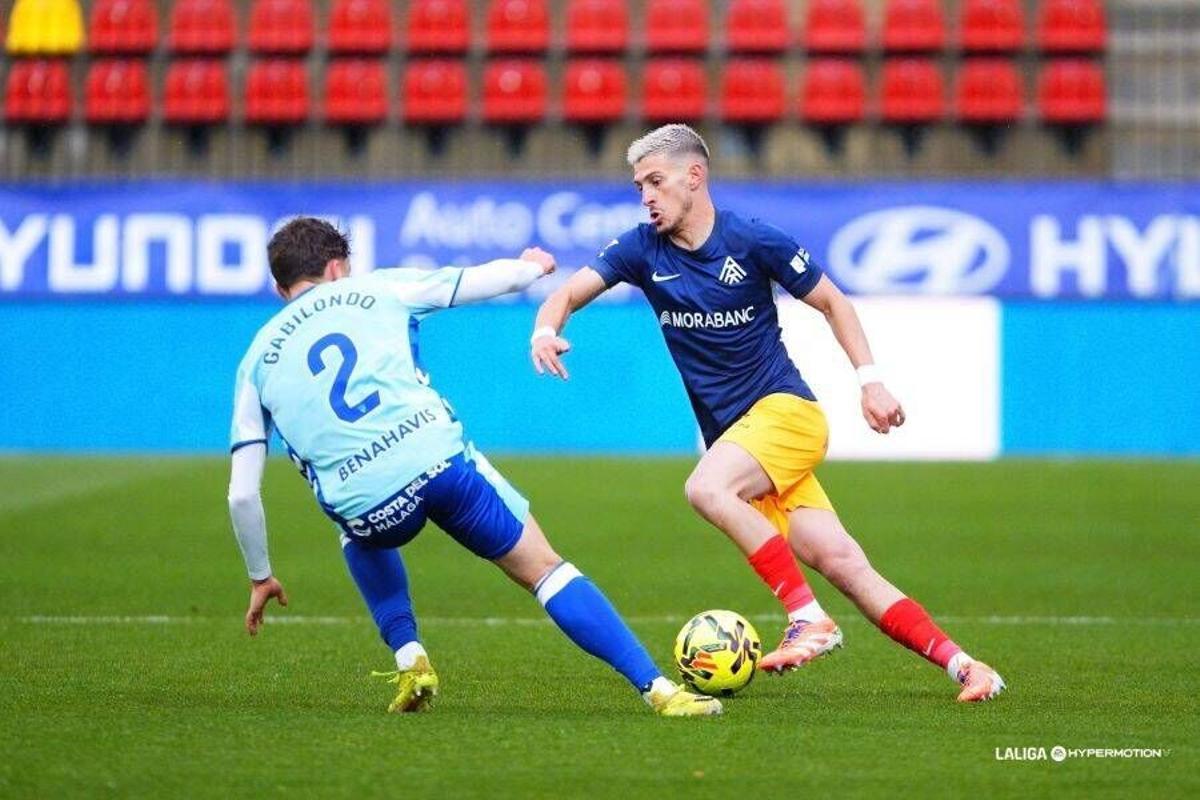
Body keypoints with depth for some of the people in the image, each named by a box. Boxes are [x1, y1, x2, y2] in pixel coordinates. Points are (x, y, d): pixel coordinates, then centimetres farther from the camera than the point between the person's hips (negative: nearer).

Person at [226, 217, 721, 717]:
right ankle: (658, 689, 0)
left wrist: (260, 578, 29)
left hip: (367, 508, 1)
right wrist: (532, 267, 45)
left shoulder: (256, 360, 20)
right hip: (440, 463, -1)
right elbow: (490, 279, 22)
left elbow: (242, 493, 16)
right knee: (544, 568, 12)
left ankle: (409, 658, 21)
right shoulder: (376, 289, 18)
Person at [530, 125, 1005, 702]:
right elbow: (570, 292, -2)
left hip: (786, 410, -4)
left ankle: (808, 617, -24)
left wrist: (869, 379, -6)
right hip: (733, 435, 4)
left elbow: (831, 302, 3)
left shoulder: (754, 241, -7)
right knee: (840, 563, -7)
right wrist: (546, 329, -25)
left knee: (707, 488, -31)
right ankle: (960, 664, -6)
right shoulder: (642, 250, 3)